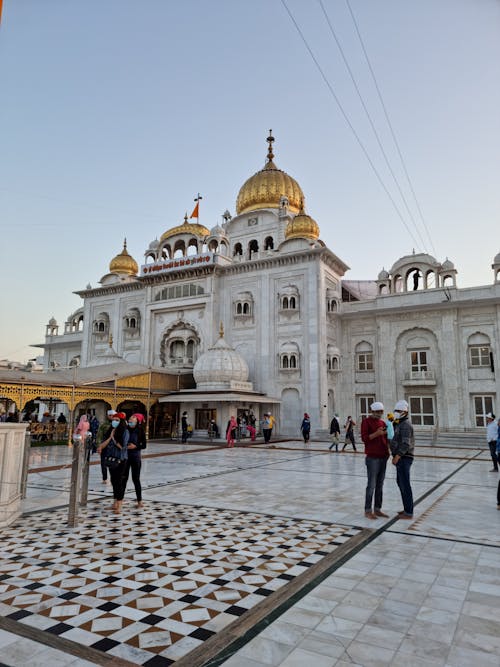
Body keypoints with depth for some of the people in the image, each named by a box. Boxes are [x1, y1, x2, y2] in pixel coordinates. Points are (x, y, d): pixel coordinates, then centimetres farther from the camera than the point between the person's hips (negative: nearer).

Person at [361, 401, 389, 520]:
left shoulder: (382, 422, 16)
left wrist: (387, 432, 1)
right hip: (372, 458, -7)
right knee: (371, 485, -4)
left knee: (380, 485, 9)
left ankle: (377, 509, 17)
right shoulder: (366, 421, -5)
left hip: (383, 457, 7)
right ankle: (368, 511, 4)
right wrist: (376, 433, -25)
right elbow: (364, 438, -12)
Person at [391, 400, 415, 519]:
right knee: (400, 482, 18)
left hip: (403, 459, -11)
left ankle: (408, 513, 5)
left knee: (405, 485, -3)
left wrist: (397, 456, -28)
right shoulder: (401, 424, 16)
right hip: (402, 458, 11)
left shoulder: (405, 424, -17)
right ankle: (407, 509, 28)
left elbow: (406, 443, -25)